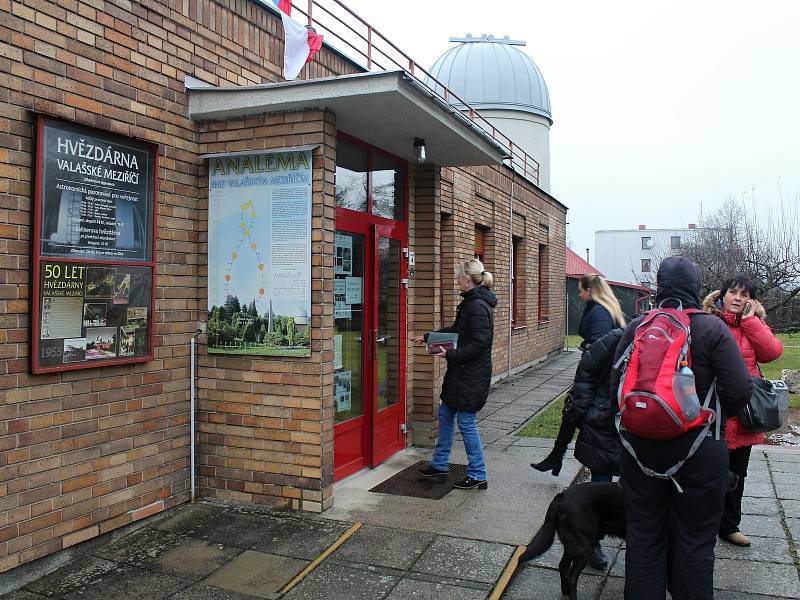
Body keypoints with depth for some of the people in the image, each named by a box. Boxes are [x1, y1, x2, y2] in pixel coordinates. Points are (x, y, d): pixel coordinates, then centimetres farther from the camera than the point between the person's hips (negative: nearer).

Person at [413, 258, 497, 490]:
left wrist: (451, 354, -23)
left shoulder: (477, 306, -20)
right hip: (461, 372, 10)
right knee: (445, 414, 19)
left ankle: (478, 476, 12)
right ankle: (440, 464, 33)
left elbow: (480, 343, -25)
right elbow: (456, 330, 21)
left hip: (472, 375, -10)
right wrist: (427, 337, 23)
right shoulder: (470, 302, 11)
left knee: (466, 422, -1)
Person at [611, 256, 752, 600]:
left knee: (644, 534, 15)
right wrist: (715, 416, 7)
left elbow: (616, 387, -1)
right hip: (699, 451, -2)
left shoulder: (636, 327, -3)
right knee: (694, 539, 12)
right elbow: (740, 391, -13)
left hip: (640, 446, 3)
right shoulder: (712, 329, -10)